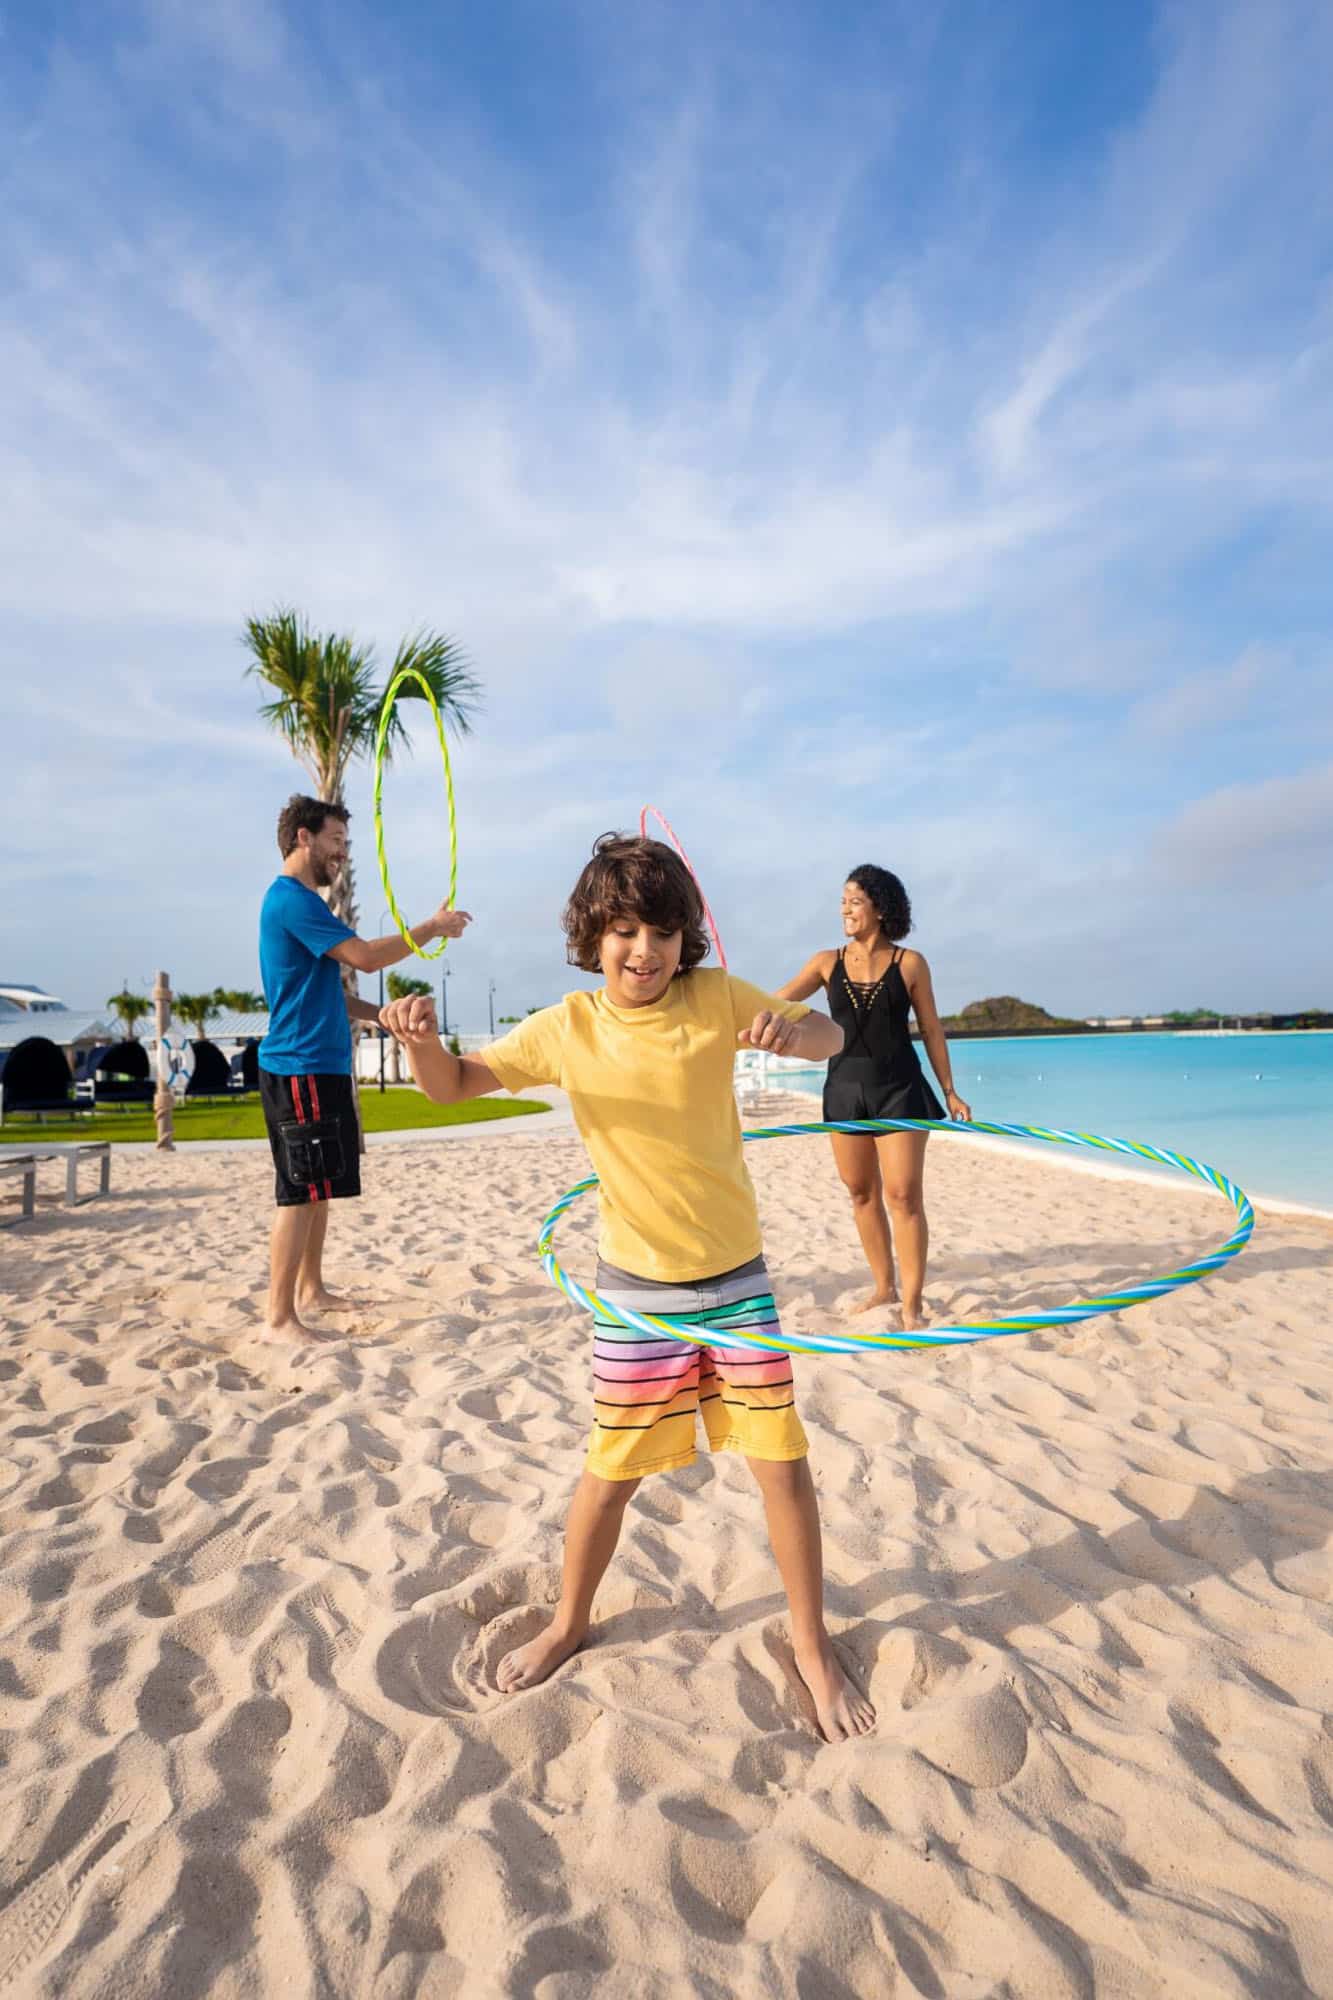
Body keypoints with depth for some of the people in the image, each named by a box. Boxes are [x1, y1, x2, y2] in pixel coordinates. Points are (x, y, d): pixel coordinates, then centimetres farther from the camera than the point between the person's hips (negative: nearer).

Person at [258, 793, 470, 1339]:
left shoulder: (299, 901, 20)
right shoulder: (292, 899, -13)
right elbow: (366, 957, -20)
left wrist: (381, 1014, 14)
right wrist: (434, 927, -10)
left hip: (320, 1067, 10)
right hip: (300, 1069, -10)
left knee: (317, 1189, 16)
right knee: (301, 1193, -7)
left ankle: (312, 1291, 27)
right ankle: (280, 1316, 0)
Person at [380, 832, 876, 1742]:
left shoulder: (717, 997, -8)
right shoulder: (567, 1028, -8)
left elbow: (832, 1040, -1)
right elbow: (452, 1085, -2)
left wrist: (791, 1029, -26)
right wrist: (422, 1038, -25)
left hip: (736, 1275, 0)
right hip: (638, 1288, 0)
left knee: (782, 1460, 5)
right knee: (613, 1471, 12)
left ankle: (813, 1644, 30)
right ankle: (571, 1621, 41)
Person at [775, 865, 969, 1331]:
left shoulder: (909, 964, -3)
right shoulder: (827, 962, 2)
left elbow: (931, 1030, 3)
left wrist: (950, 1092, 3)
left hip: (899, 1089, -3)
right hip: (845, 1088, 3)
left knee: (903, 1194, -5)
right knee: (861, 1191, 11)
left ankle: (912, 1303, 4)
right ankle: (884, 1287, 27)